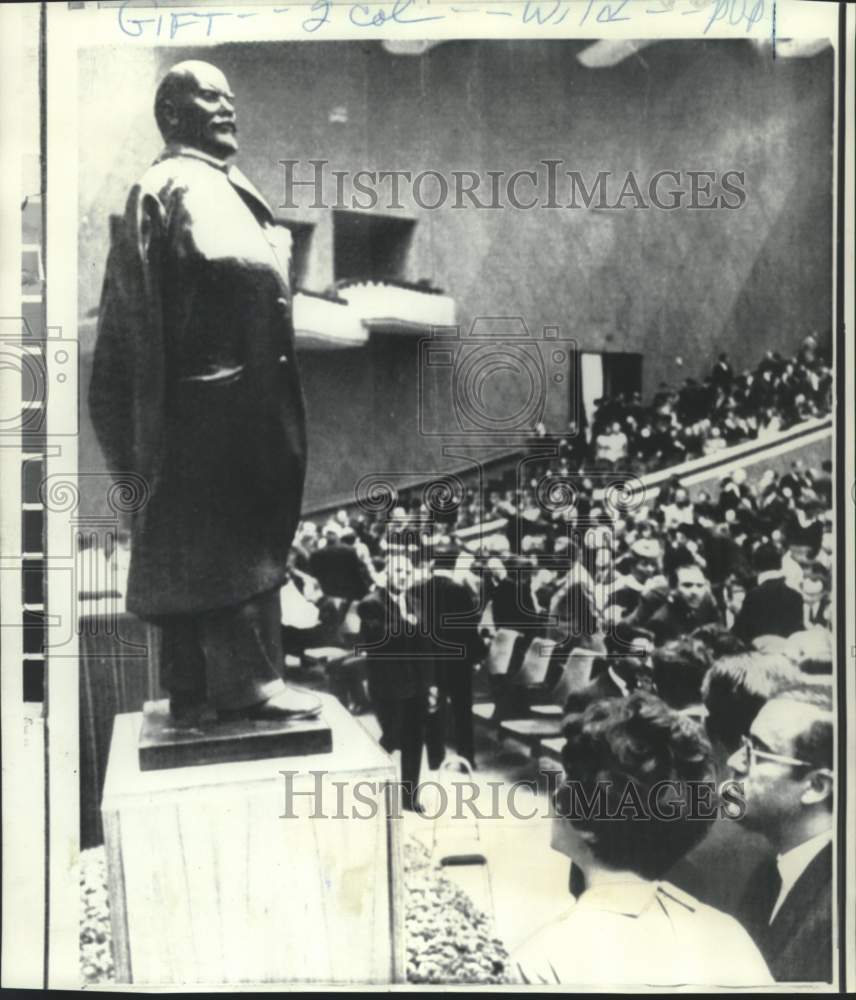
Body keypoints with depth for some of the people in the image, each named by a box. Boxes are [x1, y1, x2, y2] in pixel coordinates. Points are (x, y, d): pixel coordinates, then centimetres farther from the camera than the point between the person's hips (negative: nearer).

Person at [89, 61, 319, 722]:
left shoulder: (154, 187, 22)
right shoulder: (199, 184, -9)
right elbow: (231, 258, -27)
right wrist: (279, 248, -9)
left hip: (174, 400, 10)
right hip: (225, 388, -10)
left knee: (181, 544, 10)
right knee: (237, 535, -5)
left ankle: (191, 690, 17)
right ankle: (246, 682, 1)